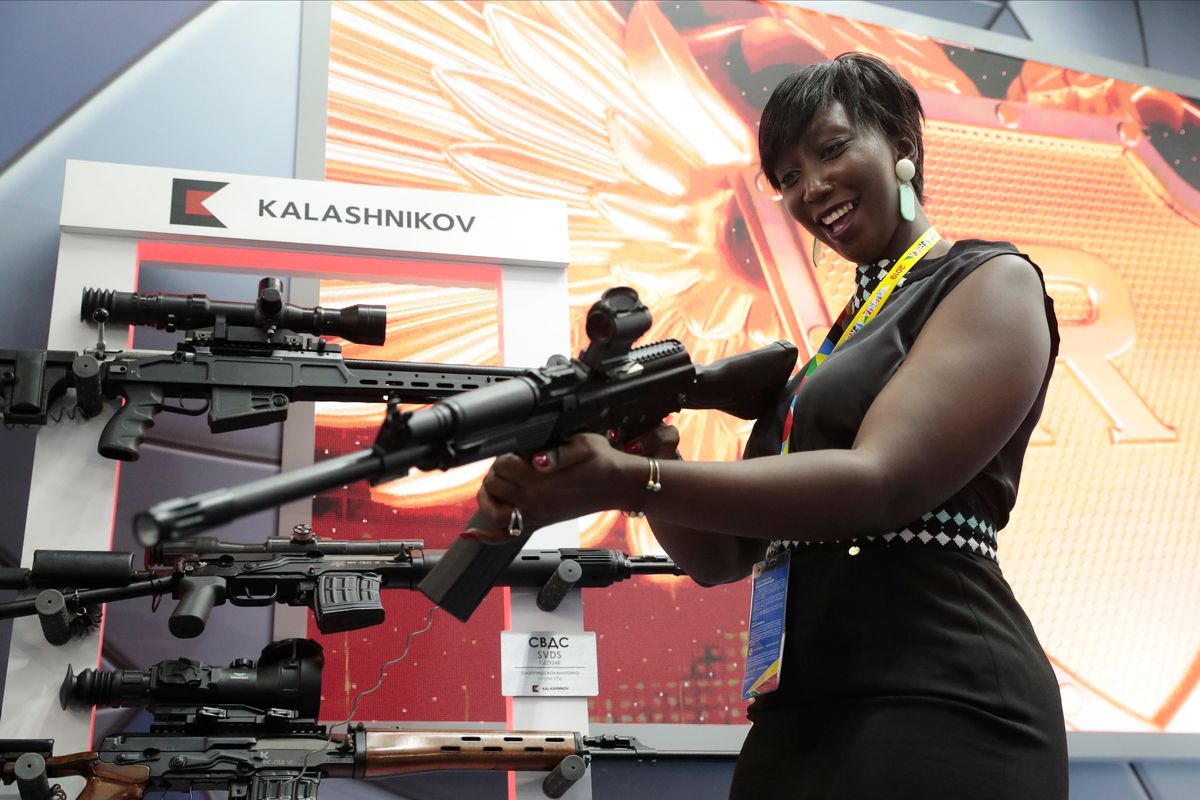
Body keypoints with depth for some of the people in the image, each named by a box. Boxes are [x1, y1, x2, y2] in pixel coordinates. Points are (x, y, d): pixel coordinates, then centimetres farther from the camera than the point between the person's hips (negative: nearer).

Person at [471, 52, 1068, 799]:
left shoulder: (992, 282, -2)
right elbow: (723, 556, 11)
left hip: (934, 714, -7)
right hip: (803, 719, 7)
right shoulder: (829, 343, 18)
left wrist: (631, 483, -26)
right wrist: (649, 458, -9)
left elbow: (881, 483, -18)